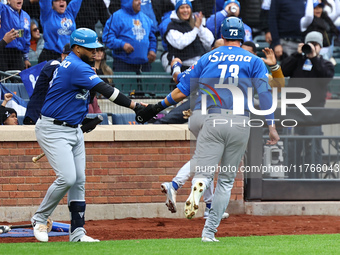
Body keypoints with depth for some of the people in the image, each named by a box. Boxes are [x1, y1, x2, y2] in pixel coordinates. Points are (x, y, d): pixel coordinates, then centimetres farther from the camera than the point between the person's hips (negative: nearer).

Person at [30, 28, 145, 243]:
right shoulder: (77, 67, -22)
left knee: (79, 180, 5)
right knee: (67, 178, -18)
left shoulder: (75, 65, 11)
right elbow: (105, 90, -29)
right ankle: (40, 219, 1)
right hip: (54, 130, -10)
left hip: (74, 129, 10)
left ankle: (77, 233, 6)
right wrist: (135, 106, -32)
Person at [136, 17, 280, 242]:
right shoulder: (253, 61, 11)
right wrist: (272, 126, -6)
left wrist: (159, 107, 22)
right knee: (226, 180, 12)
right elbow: (265, 92, -2)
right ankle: (209, 231, 8)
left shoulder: (208, 58, 14)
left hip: (213, 121, -1)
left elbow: (183, 90, 11)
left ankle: (197, 189, -44)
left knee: (203, 173, -6)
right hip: (241, 123, 1)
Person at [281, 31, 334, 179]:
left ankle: (312, 177, -4)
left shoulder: (325, 64, 13)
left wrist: (314, 57, -10)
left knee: (313, 147, -7)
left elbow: (326, 76, -8)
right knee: (293, 147, 2)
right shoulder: (297, 61, 18)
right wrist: (297, 54, -2)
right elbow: (283, 71, 2)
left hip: (314, 110, -2)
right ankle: (292, 177, 8)